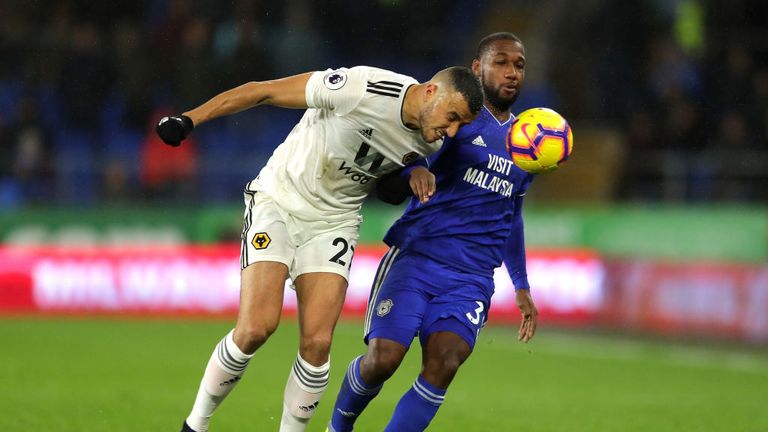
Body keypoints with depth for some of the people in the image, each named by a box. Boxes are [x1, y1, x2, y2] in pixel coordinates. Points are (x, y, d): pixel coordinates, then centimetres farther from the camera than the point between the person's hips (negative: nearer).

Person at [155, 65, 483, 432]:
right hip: (278, 200, -4)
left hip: (333, 223, 5)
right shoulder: (361, 88, -26)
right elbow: (263, 91, -19)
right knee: (256, 328, -17)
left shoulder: (429, 143, -6)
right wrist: (189, 120, -18)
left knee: (317, 343, -10)